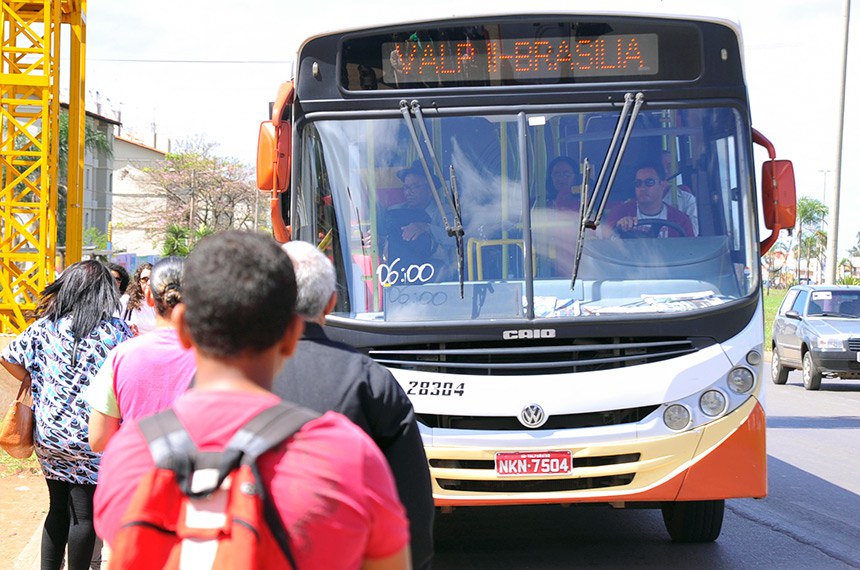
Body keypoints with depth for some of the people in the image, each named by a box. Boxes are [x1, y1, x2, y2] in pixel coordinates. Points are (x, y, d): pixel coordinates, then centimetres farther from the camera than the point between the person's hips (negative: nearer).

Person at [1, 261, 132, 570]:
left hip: (49, 437, 4)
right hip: (92, 439, -4)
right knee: (84, 515, 5)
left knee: (58, 510, 17)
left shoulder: (44, 327, 1)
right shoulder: (117, 331, -10)